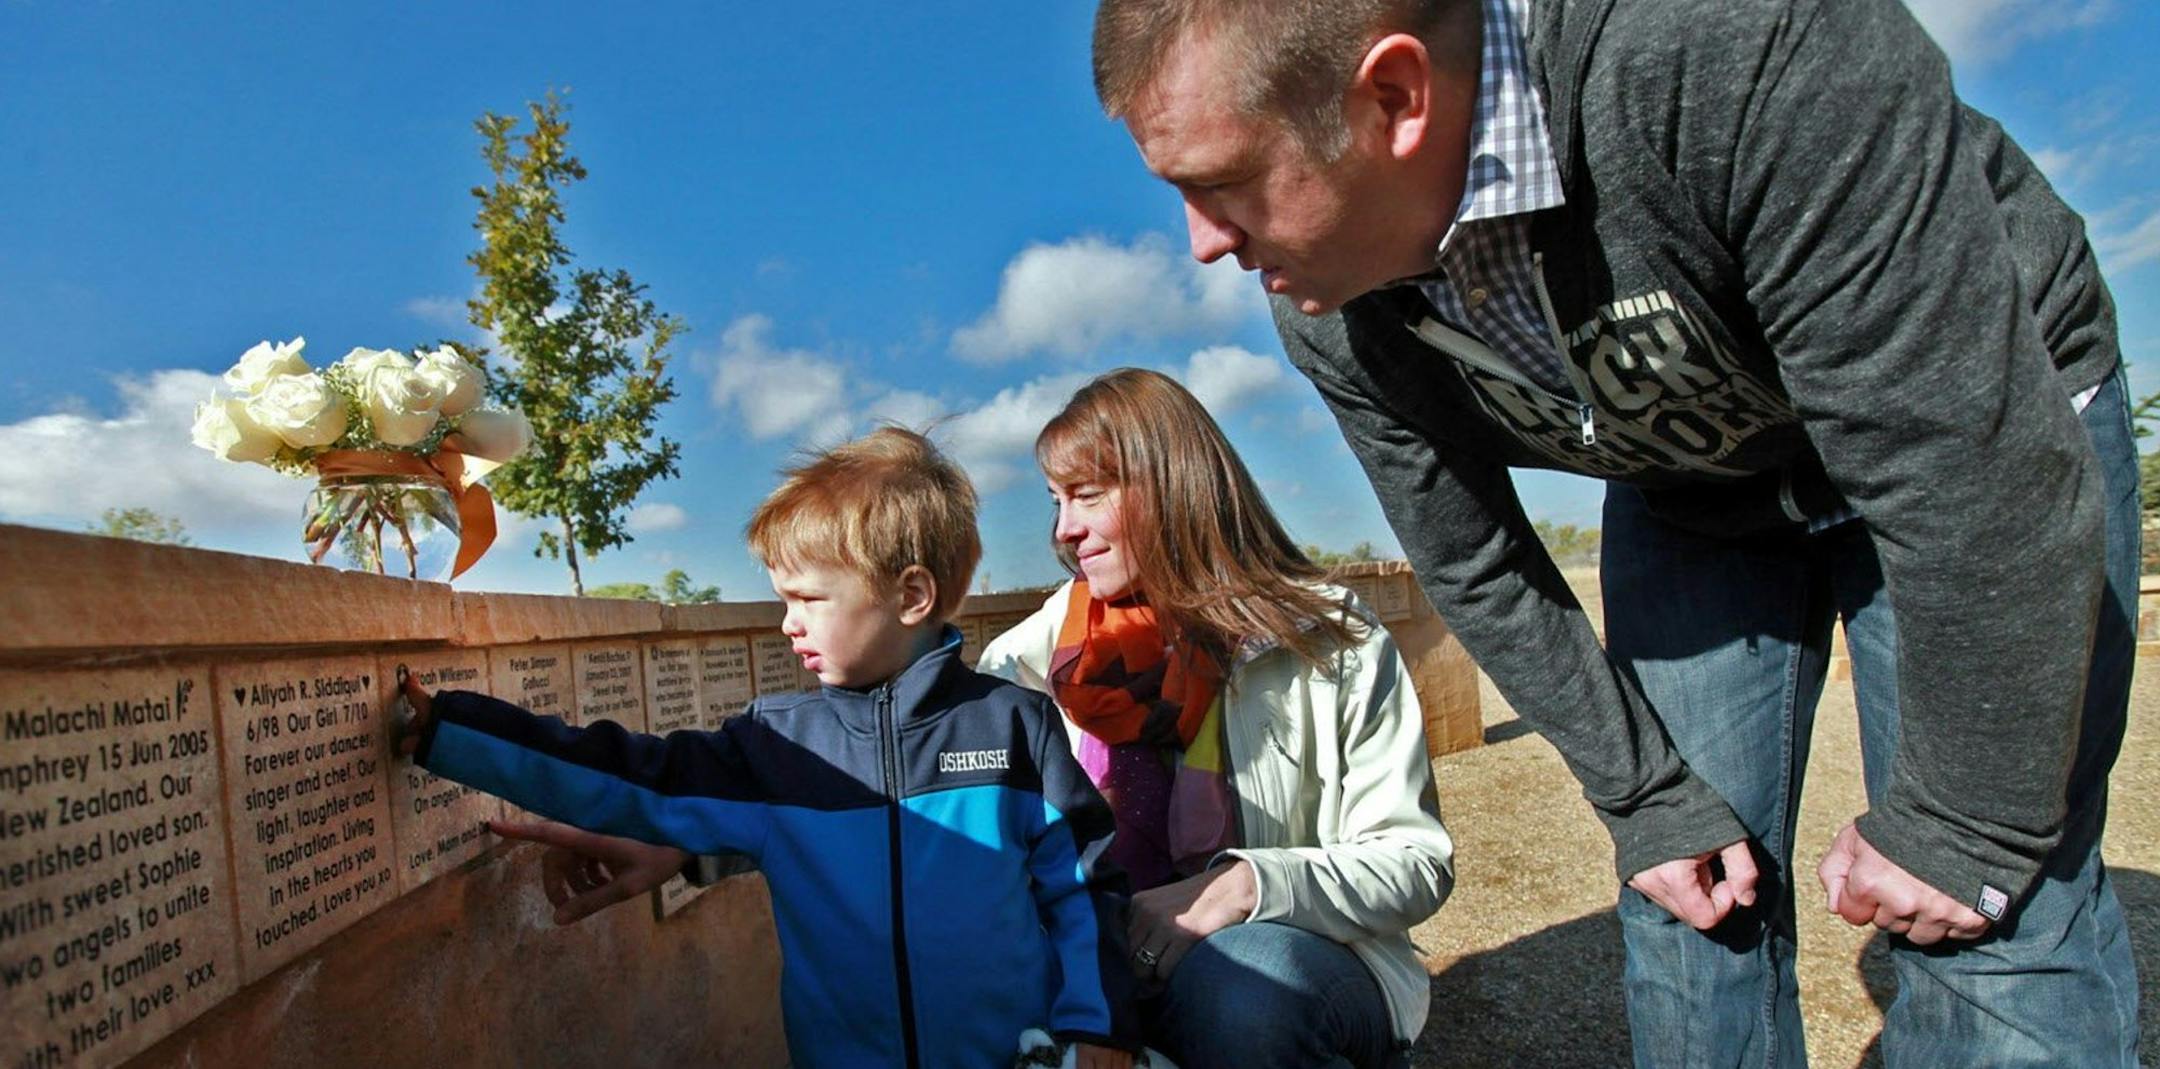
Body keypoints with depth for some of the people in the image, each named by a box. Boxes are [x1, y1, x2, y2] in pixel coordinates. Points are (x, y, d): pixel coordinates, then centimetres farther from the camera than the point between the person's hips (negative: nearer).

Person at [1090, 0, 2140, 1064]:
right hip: (1689, 493, 4)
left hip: (1986, 422, -3)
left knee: (1986, 923, -9)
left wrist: (1960, 826, -23)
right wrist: (1649, 801, -7)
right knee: (1691, 897, 2)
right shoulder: (1328, 312, -21)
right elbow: (1476, 572, -7)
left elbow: (1986, 468, -32)